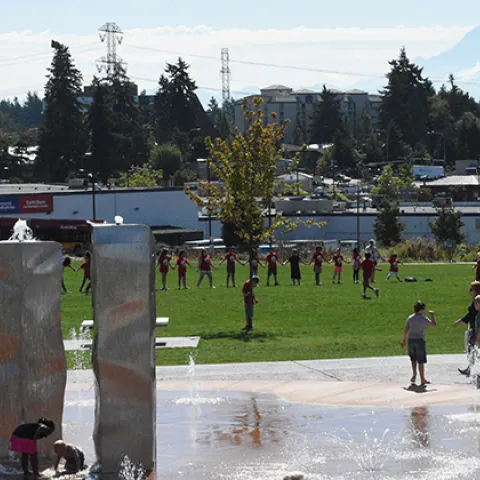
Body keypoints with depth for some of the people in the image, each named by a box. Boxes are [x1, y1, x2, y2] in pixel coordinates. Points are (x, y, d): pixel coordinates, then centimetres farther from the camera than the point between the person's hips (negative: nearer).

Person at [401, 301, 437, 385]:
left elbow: (406, 330, 4)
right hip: (420, 340, -4)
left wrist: (404, 340, 12)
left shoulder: (410, 318, 3)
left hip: (411, 340, 4)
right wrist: (432, 315, 13)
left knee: (413, 359, 21)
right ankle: (422, 380, 6)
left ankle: (414, 374, 10)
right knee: (421, 361, 2)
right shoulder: (423, 319, -9)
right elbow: (434, 324, -1)